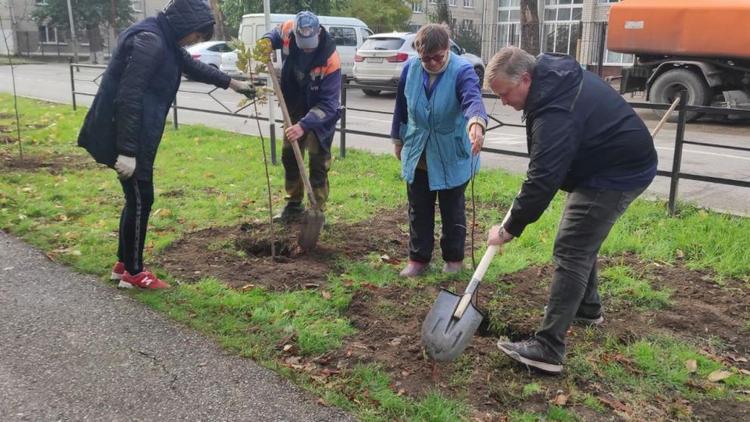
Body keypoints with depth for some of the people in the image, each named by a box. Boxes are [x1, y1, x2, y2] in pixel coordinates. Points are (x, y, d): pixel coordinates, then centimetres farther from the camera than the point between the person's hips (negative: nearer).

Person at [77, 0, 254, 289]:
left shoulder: (165, 41, 12)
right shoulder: (149, 41, -20)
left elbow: (192, 66, 32)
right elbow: (128, 97, -26)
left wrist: (230, 83, 42)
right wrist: (127, 151, -28)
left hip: (137, 135, 10)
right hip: (125, 136, -10)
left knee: (136, 198, 16)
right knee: (140, 200, -1)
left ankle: (123, 263, 29)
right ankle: (133, 272, 13)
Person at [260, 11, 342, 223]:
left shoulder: (330, 60, -34)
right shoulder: (288, 30, -20)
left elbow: (327, 104, -34)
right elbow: (276, 33, 8)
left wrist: (304, 125, -44)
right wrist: (268, 40, -15)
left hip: (321, 114, -6)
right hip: (294, 108, 6)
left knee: (318, 163, -1)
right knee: (289, 156, 13)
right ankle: (294, 204, 28)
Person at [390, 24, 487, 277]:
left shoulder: (462, 71, -20)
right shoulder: (410, 69, -6)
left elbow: (473, 99, -41)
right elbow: (401, 107, 8)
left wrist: (476, 122, -63)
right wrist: (397, 140, 16)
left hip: (452, 157, -3)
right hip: (417, 155, 4)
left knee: (453, 210, 11)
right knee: (419, 210, 11)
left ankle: (454, 258, 28)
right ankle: (418, 258, 24)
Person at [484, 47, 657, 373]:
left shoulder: (555, 113, -31)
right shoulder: (553, 74, 1)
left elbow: (542, 181, -31)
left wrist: (509, 229, -22)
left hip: (618, 173, -10)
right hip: (618, 160, 11)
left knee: (571, 251, -13)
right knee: (582, 239, 22)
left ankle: (548, 349, -13)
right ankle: (587, 307, 40)